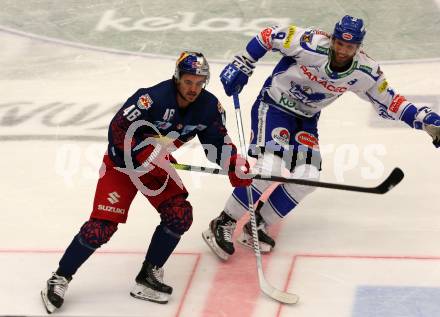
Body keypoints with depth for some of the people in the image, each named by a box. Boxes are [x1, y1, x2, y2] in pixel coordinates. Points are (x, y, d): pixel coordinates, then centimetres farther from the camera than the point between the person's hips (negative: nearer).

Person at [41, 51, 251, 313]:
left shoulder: (209, 106, -11)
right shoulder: (152, 98, -30)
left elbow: (218, 141, 0)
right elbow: (119, 129, -29)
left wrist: (236, 164, -16)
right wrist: (147, 153, -37)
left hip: (159, 166, 6)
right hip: (122, 162, -6)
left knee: (180, 215, -12)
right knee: (102, 225, -13)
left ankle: (149, 276, 4)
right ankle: (59, 279, 3)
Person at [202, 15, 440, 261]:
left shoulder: (365, 73, -13)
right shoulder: (310, 45, -27)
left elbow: (389, 102, -2)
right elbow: (269, 36, -15)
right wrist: (242, 66, -13)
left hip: (305, 119, 5)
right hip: (273, 106, -5)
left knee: (307, 179, -9)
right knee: (270, 170, -22)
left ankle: (255, 225, 6)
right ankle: (223, 224, -9)